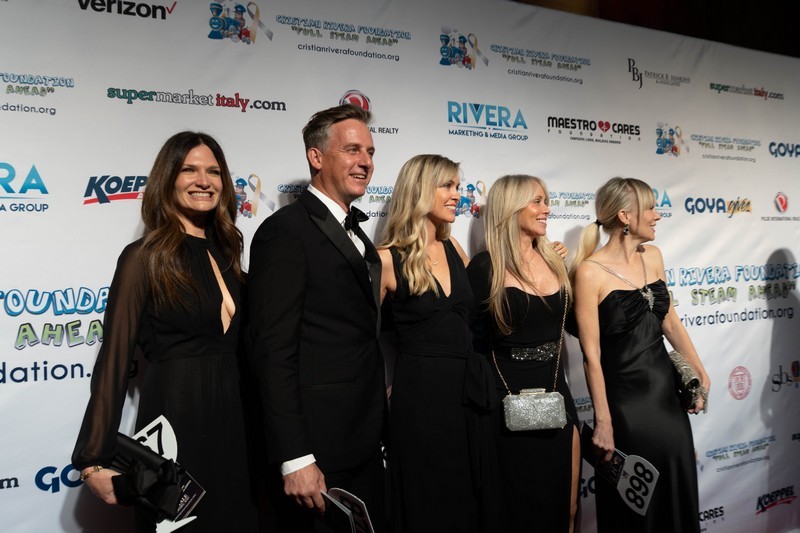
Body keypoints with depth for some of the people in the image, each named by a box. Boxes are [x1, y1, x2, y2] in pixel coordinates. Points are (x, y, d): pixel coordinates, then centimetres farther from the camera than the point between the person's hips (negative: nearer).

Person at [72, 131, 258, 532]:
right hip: (174, 424, -6)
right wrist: (95, 459, -13)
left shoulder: (224, 254, 9)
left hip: (232, 422, 6)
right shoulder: (145, 257, -9)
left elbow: (234, 345, 11)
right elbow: (114, 360, -11)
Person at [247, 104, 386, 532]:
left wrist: (377, 436, 13)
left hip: (365, 446, 8)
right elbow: (274, 350, -19)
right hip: (318, 451, -8)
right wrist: (294, 459, -21)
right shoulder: (285, 231, -14)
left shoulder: (355, 234, 14)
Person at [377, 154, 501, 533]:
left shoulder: (453, 249, 9)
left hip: (469, 392, 6)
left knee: (476, 499, 16)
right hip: (420, 396, -6)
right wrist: (384, 390, -6)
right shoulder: (388, 260, -10)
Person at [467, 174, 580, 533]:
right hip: (508, 401, -5)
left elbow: (569, 324, 15)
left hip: (556, 394, 6)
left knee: (563, 503, 14)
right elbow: (470, 340, -9)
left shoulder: (555, 262, 8)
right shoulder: (485, 267, -11)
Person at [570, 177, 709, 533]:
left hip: (668, 390, 7)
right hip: (625, 399, -6)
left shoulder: (652, 256, 4)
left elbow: (670, 321, 15)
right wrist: (603, 422, -16)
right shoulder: (590, 271, -16)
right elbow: (592, 355, -16)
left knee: (678, 490, 16)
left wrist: (701, 373, 15)